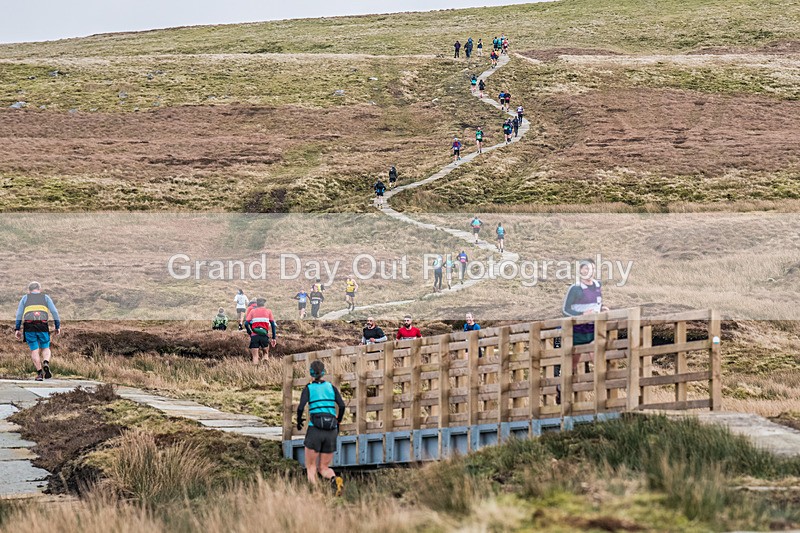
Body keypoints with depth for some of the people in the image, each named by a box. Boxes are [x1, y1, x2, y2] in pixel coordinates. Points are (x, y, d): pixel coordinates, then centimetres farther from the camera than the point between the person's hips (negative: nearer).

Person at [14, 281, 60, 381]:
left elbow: (19, 314, 11)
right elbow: (54, 311, 8)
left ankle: (39, 373, -7)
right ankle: (46, 364, -17)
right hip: (43, 324, 0)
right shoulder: (45, 297, 20)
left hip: (29, 325, 0)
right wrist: (58, 326, 8)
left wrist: (17, 329, 9)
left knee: (34, 350, 6)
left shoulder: (25, 298, 20)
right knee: (45, 349, 12)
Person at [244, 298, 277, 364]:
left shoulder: (252, 311, 12)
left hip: (254, 336, 0)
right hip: (264, 335, 0)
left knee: (255, 356, 5)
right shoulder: (268, 311, 12)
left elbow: (246, 324, 3)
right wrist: (274, 338, 10)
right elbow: (273, 325, 7)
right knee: (266, 353, 21)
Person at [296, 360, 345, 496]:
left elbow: (301, 407, -11)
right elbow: (342, 405, -1)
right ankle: (335, 479, -22)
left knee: (311, 467, 9)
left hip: (315, 430, -3)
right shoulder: (331, 387, 9)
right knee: (324, 468, 11)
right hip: (331, 432, 3)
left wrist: (299, 421, 8)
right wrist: (338, 422, 14)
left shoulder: (308, 389, 2)